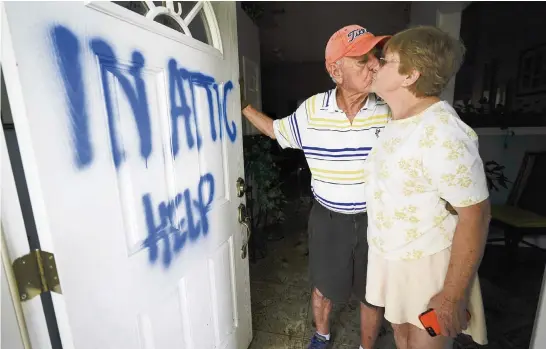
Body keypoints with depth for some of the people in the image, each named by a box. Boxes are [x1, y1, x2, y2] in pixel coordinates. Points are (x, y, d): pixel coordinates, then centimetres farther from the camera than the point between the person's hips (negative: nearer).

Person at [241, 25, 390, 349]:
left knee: (372, 294, 19)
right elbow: (277, 130, 8)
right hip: (328, 218, 1)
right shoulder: (311, 110, -10)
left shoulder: (391, 109, -11)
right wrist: (242, 104, 6)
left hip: (375, 219, 0)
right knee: (324, 286, 22)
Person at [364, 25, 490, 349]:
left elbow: (475, 215, -22)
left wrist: (452, 296, -19)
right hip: (390, 257, 8)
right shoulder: (396, 121, 3)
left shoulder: (444, 133, -24)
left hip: (428, 264, -7)